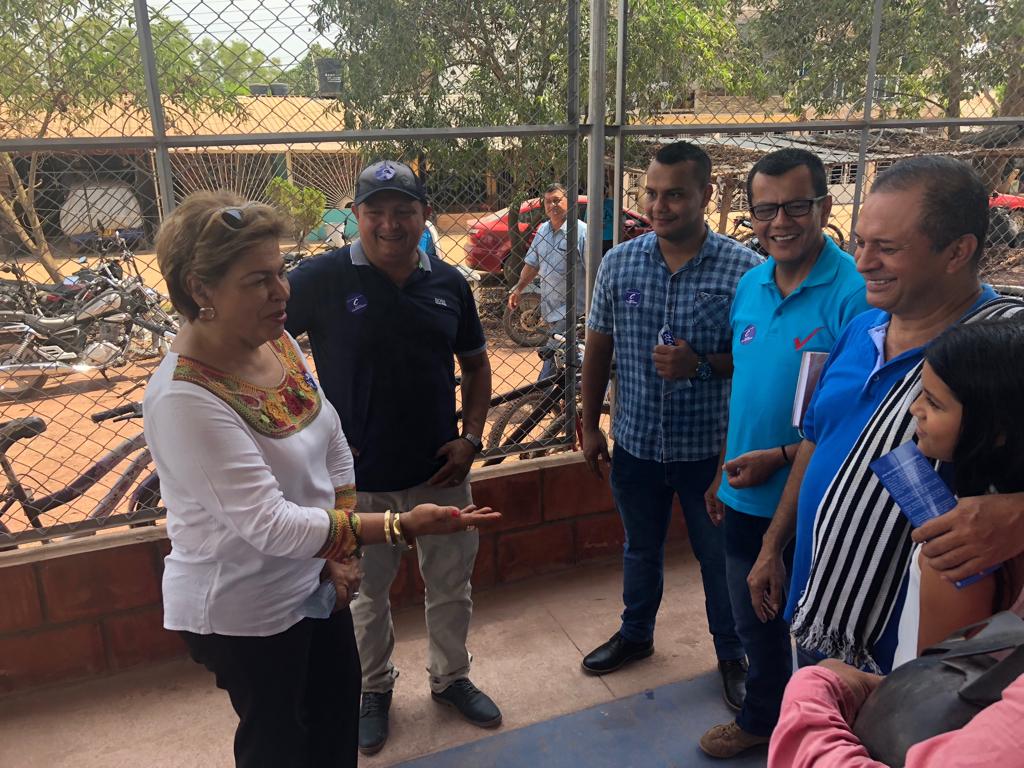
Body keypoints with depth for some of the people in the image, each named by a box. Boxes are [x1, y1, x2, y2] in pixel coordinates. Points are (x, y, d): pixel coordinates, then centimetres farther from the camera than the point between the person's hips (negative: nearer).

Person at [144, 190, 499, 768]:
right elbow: (270, 524, -33)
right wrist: (400, 525, -37)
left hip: (314, 579, 7)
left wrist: (342, 551, -3)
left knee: (339, 703, 27)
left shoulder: (280, 342, -6)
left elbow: (334, 447, 3)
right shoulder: (184, 398, -30)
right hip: (245, 609, -7)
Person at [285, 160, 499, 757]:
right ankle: (375, 689, 42)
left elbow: (475, 364, 10)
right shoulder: (322, 279, -12)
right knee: (366, 595, 17)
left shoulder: (449, 283, 0)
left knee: (452, 587, 18)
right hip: (359, 478, -3)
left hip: (441, 471, 3)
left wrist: (471, 438, -2)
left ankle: (451, 677, 43)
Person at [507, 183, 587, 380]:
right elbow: (532, 264, 23)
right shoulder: (543, 230, 13)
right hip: (550, 308, 7)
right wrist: (518, 289, 16)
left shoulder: (581, 231, -10)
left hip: (571, 312, -7)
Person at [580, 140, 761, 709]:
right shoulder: (619, 263, -4)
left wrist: (701, 364, -25)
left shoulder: (744, 269, -13)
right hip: (636, 442, 3)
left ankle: (732, 654, 40)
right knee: (641, 548, 23)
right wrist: (589, 424, 6)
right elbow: (597, 348, 4)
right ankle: (636, 634, 47)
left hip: (710, 447, -2)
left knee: (719, 557, 16)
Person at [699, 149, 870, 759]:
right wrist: (723, 473, 12)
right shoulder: (750, 286, 3)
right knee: (755, 622, 24)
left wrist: (782, 458, -21)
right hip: (746, 499, 7)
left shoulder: (854, 292, -19)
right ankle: (761, 718, 47)